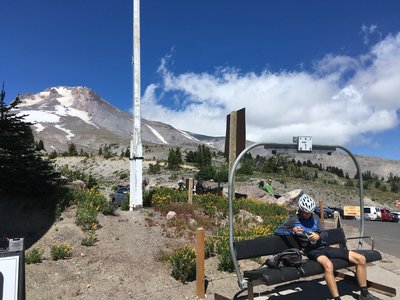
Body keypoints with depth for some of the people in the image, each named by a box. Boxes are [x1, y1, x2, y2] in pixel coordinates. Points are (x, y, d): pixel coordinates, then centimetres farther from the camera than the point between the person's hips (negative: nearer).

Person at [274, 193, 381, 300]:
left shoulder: (315, 217, 16)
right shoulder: (293, 219, 2)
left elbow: (324, 234, 13)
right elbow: (277, 231, -1)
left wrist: (318, 236, -12)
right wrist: (292, 231, -17)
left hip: (324, 247, 6)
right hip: (312, 250, -6)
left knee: (361, 259, -1)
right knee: (328, 265, -42)